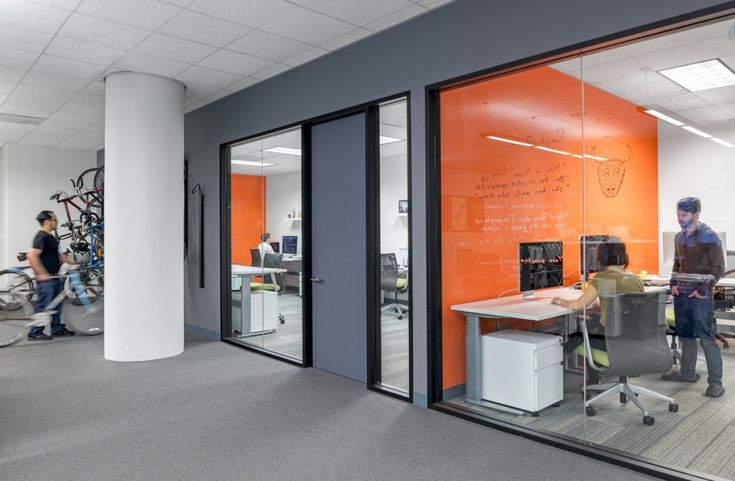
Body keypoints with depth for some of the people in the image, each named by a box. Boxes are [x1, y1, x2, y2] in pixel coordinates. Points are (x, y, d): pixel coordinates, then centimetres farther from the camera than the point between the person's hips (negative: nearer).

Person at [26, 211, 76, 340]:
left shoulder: (50, 237, 15)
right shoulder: (41, 237, -16)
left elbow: (57, 255, 21)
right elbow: (32, 256, -25)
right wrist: (42, 274, -24)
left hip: (54, 276, 10)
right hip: (45, 278, -10)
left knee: (57, 303, 16)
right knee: (43, 306, -4)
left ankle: (57, 328, 26)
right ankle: (35, 333, 6)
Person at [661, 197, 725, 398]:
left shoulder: (709, 236, -8)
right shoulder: (679, 237, 11)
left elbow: (718, 267, -9)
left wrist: (704, 289, -16)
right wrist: (674, 282, 6)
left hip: (700, 295, -7)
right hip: (681, 294, 7)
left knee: (706, 338, -5)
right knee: (685, 335, 14)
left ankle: (715, 382, 1)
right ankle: (687, 372, 27)